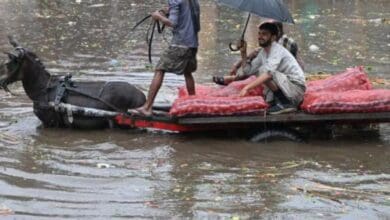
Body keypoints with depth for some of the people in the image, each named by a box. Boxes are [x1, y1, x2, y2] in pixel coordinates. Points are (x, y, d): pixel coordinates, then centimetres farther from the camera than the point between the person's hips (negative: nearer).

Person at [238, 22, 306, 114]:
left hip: (296, 86, -9)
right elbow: (248, 71, 13)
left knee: (263, 71, -24)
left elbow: (268, 73, -32)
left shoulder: (277, 50, -17)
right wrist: (243, 53, 1)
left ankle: (285, 103, -19)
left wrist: (247, 88, -36)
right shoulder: (263, 52, 11)